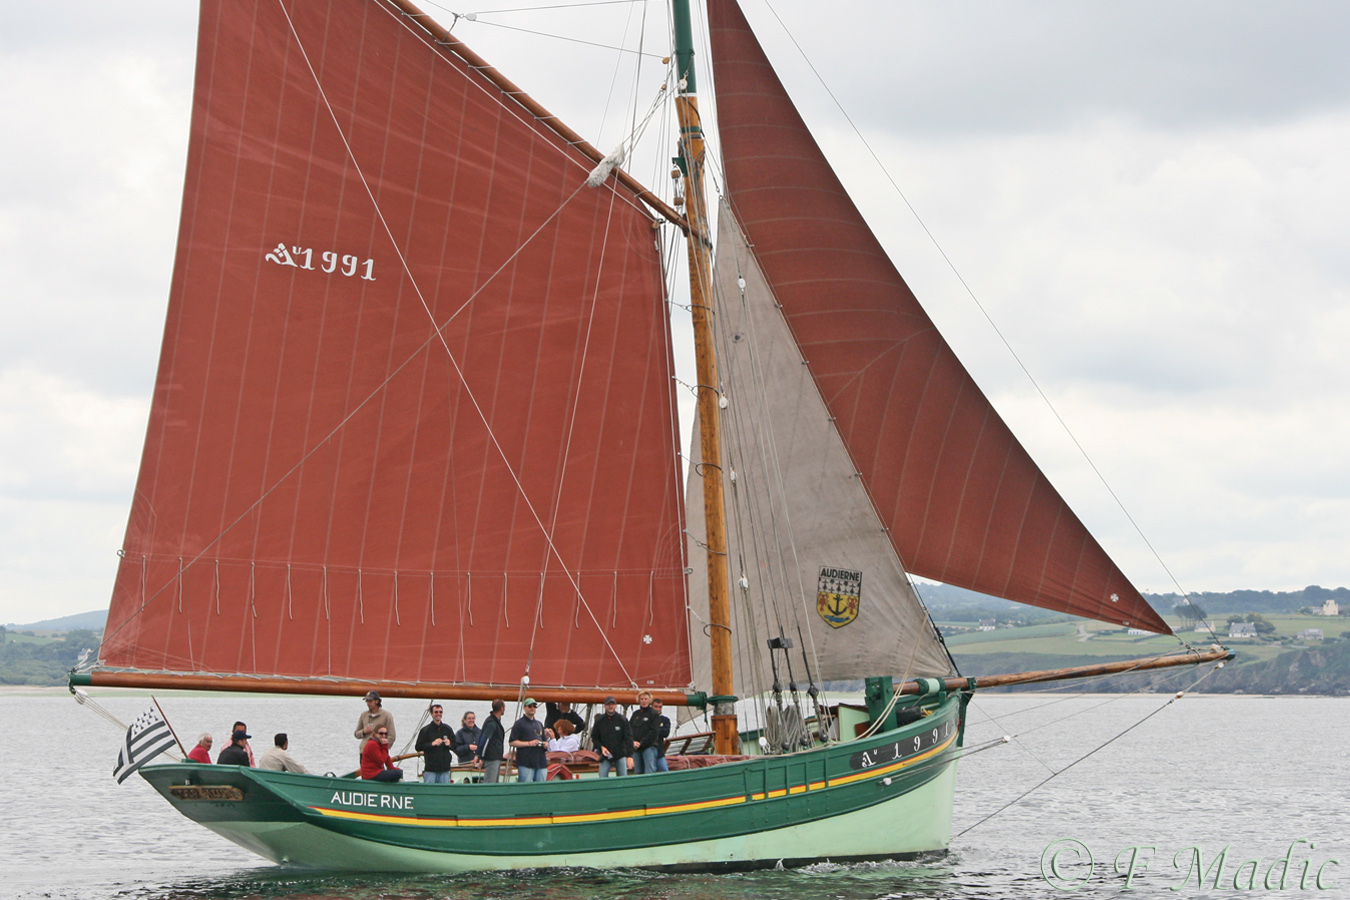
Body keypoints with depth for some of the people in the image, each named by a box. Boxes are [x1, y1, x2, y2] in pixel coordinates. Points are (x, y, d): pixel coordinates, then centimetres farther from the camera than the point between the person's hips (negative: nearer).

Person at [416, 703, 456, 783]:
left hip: (444, 768, 3)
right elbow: (418, 747, -2)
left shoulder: (447, 729, 13)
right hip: (430, 768, -3)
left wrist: (449, 744, -3)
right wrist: (432, 744, -14)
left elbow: (455, 745, 20)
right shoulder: (426, 730, 3)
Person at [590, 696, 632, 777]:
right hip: (605, 756, 1)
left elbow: (628, 738, -6)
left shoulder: (622, 720, -3)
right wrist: (601, 747, -8)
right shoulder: (599, 721, 2)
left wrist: (629, 756, -15)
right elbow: (594, 737, 11)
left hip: (620, 755, -1)